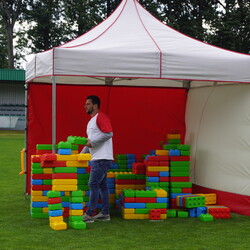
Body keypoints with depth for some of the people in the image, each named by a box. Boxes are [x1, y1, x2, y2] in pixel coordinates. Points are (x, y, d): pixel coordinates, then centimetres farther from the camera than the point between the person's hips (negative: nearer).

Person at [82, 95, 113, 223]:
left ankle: (89, 214, -6)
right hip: (97, 159, 10)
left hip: (102, 158, -10)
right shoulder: (92, 120, 21)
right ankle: (105, 213, 17)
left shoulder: (101, 117, -11)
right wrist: (82, 153, 22)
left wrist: (92, 142, -19)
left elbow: (109, 134, -23)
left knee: (93, 185, -9)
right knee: (102, 186, 12)